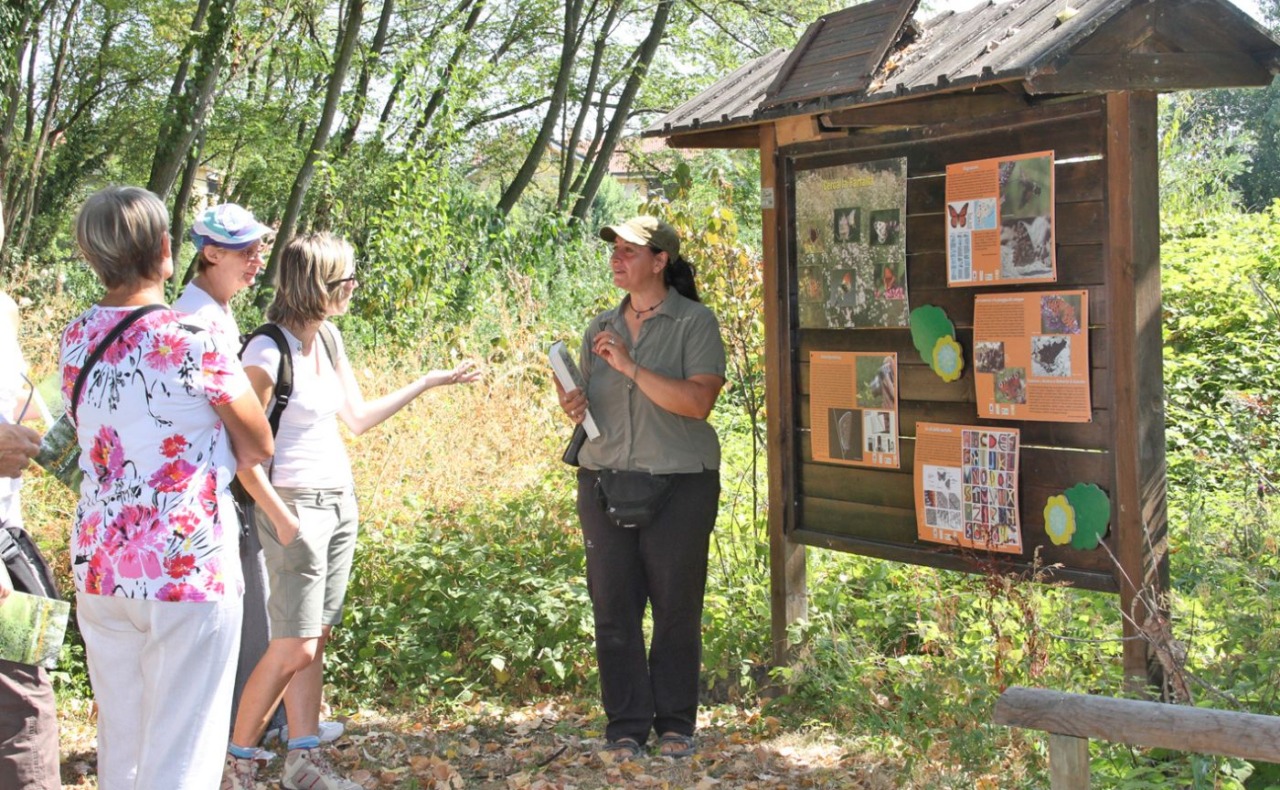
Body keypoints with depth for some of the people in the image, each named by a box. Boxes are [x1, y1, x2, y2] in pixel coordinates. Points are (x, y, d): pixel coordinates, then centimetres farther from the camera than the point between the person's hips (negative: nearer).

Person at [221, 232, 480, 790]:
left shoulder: (328, 338, 9)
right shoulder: (269, 351, -16)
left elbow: (358, 418, 18)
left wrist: (428, 383, 17)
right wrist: (282, 519, -17)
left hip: (340, 500, 8)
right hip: (297, 505, -8)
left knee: (314, 640, 8)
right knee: (293, 647, -7)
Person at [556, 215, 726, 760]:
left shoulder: (695, 323, -4)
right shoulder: (601, 328, 12)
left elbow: (698, 401, -18)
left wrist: (629, 365, -20)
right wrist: (574, 408, -3)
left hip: (679, 485, -4)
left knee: (676, 608, 4)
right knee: (613, 607, 4)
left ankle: (675, 723, 18)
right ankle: (625, 725, 14)